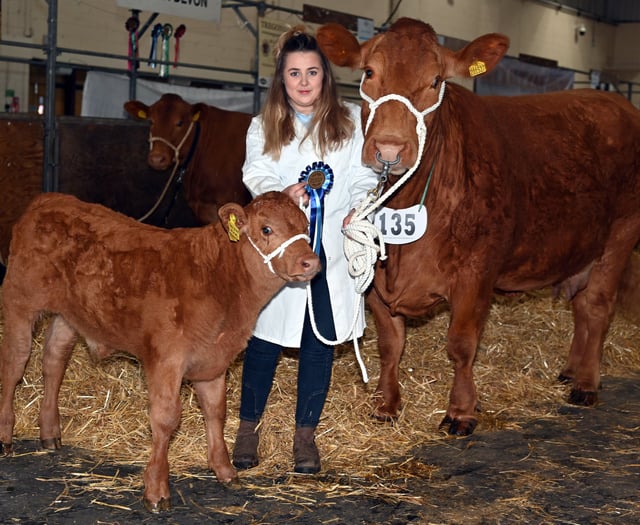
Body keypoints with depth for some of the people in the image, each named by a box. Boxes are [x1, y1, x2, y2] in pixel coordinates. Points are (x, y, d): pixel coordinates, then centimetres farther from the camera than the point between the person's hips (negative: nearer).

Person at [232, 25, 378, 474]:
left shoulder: (352, 120, 9)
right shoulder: (264, 126, 9)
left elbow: (365, 175, 6)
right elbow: (256, 175, -2)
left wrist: (358, 207, -13)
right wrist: (280, 193, -23)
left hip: (333, 248, 1)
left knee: (320, 342, 5)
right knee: (266, 337, 1)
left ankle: (306, 434, 16)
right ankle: (249, 428, 17)